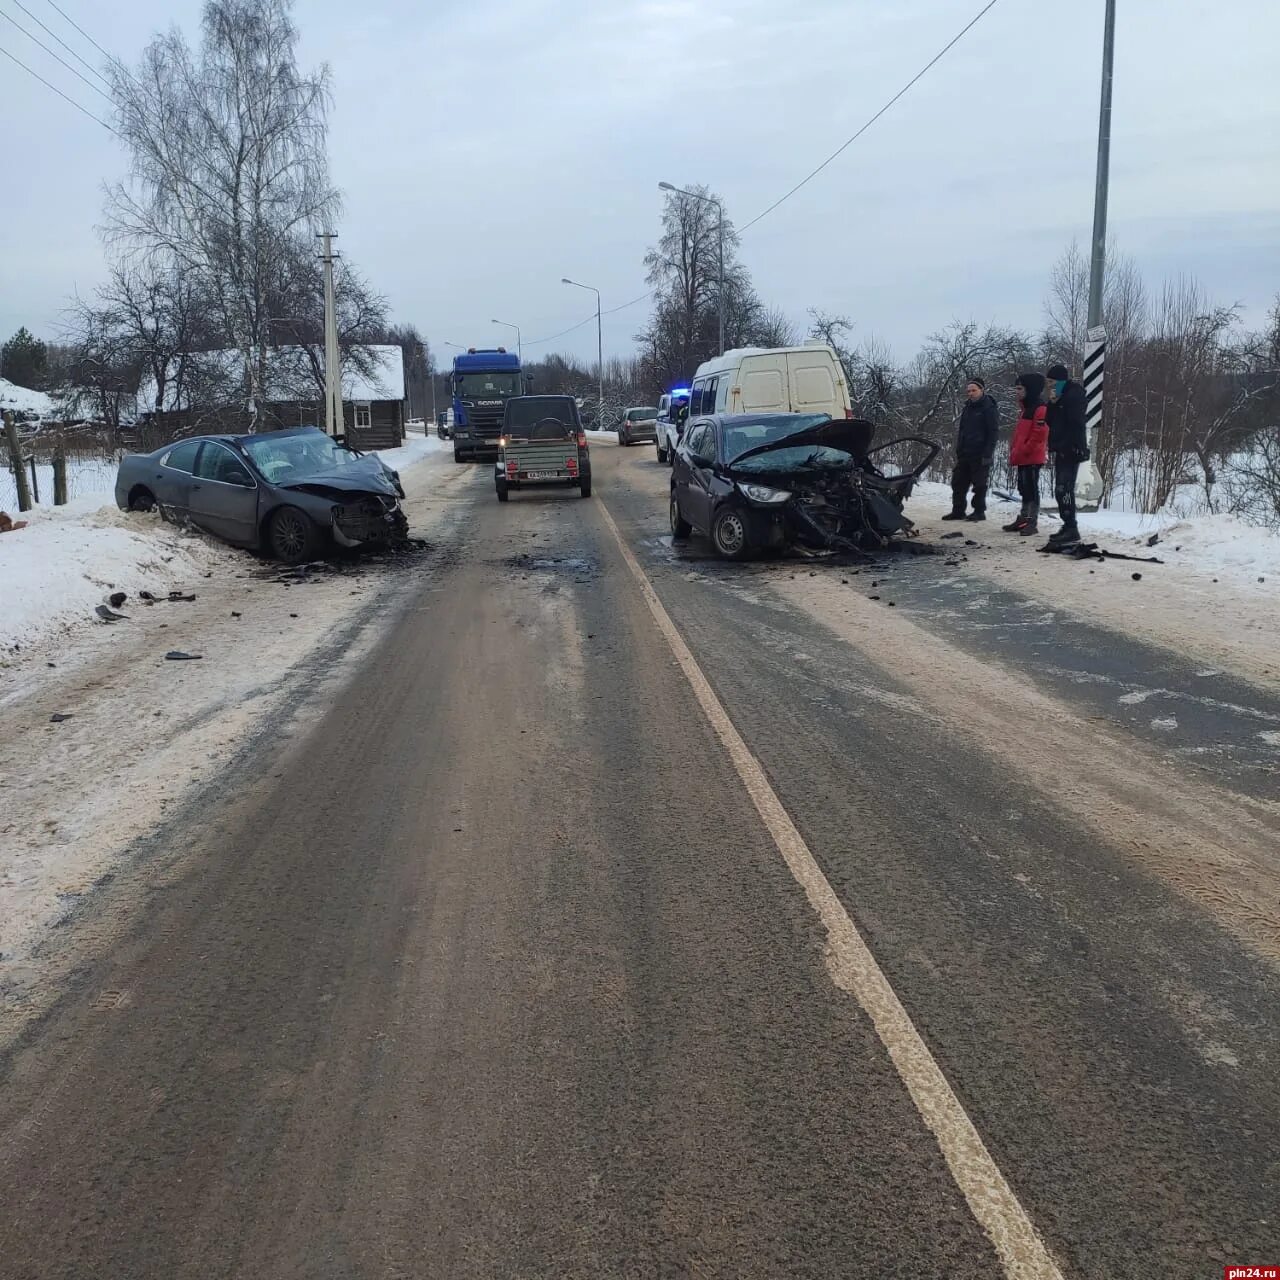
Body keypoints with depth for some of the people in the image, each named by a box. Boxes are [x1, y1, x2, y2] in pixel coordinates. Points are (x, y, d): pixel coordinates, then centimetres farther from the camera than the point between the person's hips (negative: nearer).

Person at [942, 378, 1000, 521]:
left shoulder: (989, 408, -6)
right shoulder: (967, 407, 16)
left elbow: (993, 432, -11)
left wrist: (988, 454, -17)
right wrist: (958, 451, 16)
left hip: (980, 455, -8)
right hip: (964, 454, 8)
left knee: (979, 484, -1)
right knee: (958, 483, 7)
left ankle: (979, 511, 7)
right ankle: (958, 511, 15)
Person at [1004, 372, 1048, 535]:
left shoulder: (1040, 408, -13)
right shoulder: (1024, 408, 18)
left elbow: (1039, 434, -21)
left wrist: (1023, 451, -19)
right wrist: (1014, 452, 16)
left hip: (1032, 457, -10)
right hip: (1022, 457, 10)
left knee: (1032, 489, -7)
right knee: (1024, 489, 15)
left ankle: (1032, 523, -5)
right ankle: (1023, 520, 23)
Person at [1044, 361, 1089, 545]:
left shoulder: (1074, 394, -10)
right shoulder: (1060, 396, 18)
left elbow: (1075, 423, -18)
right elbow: (1049, 421, 15)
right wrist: (1052, 403, 0)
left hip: (1071, 450, -10)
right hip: (1061, 450, 10)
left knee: (1064, 489, -15)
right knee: (1061, 490, 13)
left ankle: (1071, 530, -17)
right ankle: (1067, 527, 21)